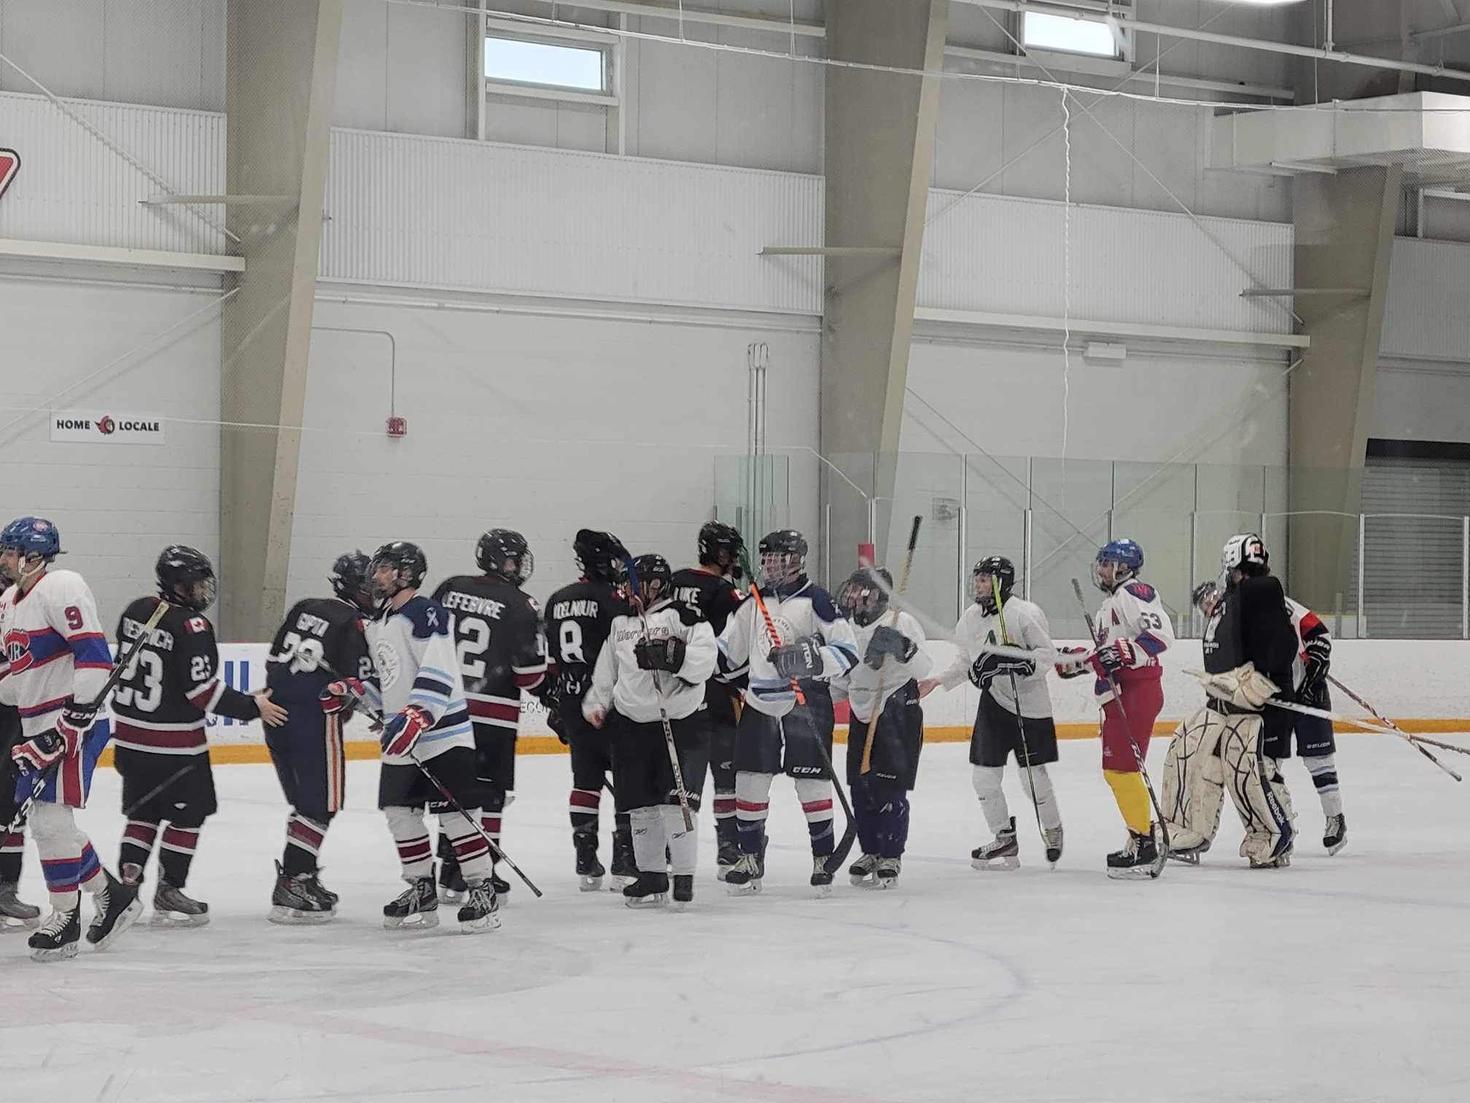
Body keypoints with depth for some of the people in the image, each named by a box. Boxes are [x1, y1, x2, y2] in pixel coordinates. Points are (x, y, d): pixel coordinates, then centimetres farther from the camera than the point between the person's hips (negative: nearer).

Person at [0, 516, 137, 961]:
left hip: (71, 722, -10)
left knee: (50, 817, -10)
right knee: (47, 822, 10)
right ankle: (111, 895, 21)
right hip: (37, 727, 10)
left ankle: (65, 918, 0)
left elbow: (94, 654, -21)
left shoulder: (61, 588, -14)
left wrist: (77, 718, -23)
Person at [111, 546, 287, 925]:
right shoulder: (191, 626, -19)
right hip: (175, 742, -7)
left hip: (130, 733, 7)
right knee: (188, 814, 6)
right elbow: (203, 689, -22)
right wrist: (252, 707, -13)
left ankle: (126, 880, 8)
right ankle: (168, 893, 8)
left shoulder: (136, 611, 5)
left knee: (143, 810, 18)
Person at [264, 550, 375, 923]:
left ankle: (299, 876, 24)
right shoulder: (352, 624, -9)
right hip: (315, 720, -8)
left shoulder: (304, 609, 14)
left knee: (303, 801, 20)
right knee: (321, 804, -3)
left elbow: (274, 659, 17)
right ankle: (291, 886, -10)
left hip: (277, 713, 8)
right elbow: (362, 682, -12)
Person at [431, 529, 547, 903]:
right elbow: (530, 674, -9)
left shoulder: (450, 590, 6)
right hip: (494, 714, -5)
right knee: (489, 793, 3)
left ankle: (451, 872, 15)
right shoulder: (519, 606, -9)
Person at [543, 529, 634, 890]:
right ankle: (624, 862, -4)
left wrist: (554, 703, 22)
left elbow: (546, 659, 15)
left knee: (586, 779, 12)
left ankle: (586, 864, 11)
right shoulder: (611, 600, -11)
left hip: (572, 703, 7)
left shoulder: (557, 601, 11)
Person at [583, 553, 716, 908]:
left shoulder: (684, 619, -6)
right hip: (632, 725, 6)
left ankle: (684, 877, -4)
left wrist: (672, 657, -29)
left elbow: (704, 661, -17)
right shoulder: (620, 624, 15)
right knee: (641, 806, 7)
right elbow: (606, 672, 23)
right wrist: (596, 705, 14)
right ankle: (651, 876, 17)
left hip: (682, 723, -6)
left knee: (678, 801, -12)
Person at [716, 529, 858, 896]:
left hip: (805, 703, -6)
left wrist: (812, 660, -26)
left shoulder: (815, 600, -8)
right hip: (760, 702, 6)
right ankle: (751, 859, 15)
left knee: (812, 781, -4)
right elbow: (729, 652, 19)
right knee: (750, 779, 5)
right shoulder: (754, 603, 12)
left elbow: (847, 649, -13)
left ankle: (823, 858, 7)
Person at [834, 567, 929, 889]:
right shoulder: (848, 627, 9)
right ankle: (871, 852, 22)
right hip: (861, 714, 7)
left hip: (898, 714, -7)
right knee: (860, 787, 7)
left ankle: (891, 857, 1)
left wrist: (904, 648, -35)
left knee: (889, 788, -8)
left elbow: (923, 669, -19)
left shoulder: (902, 622, -11)